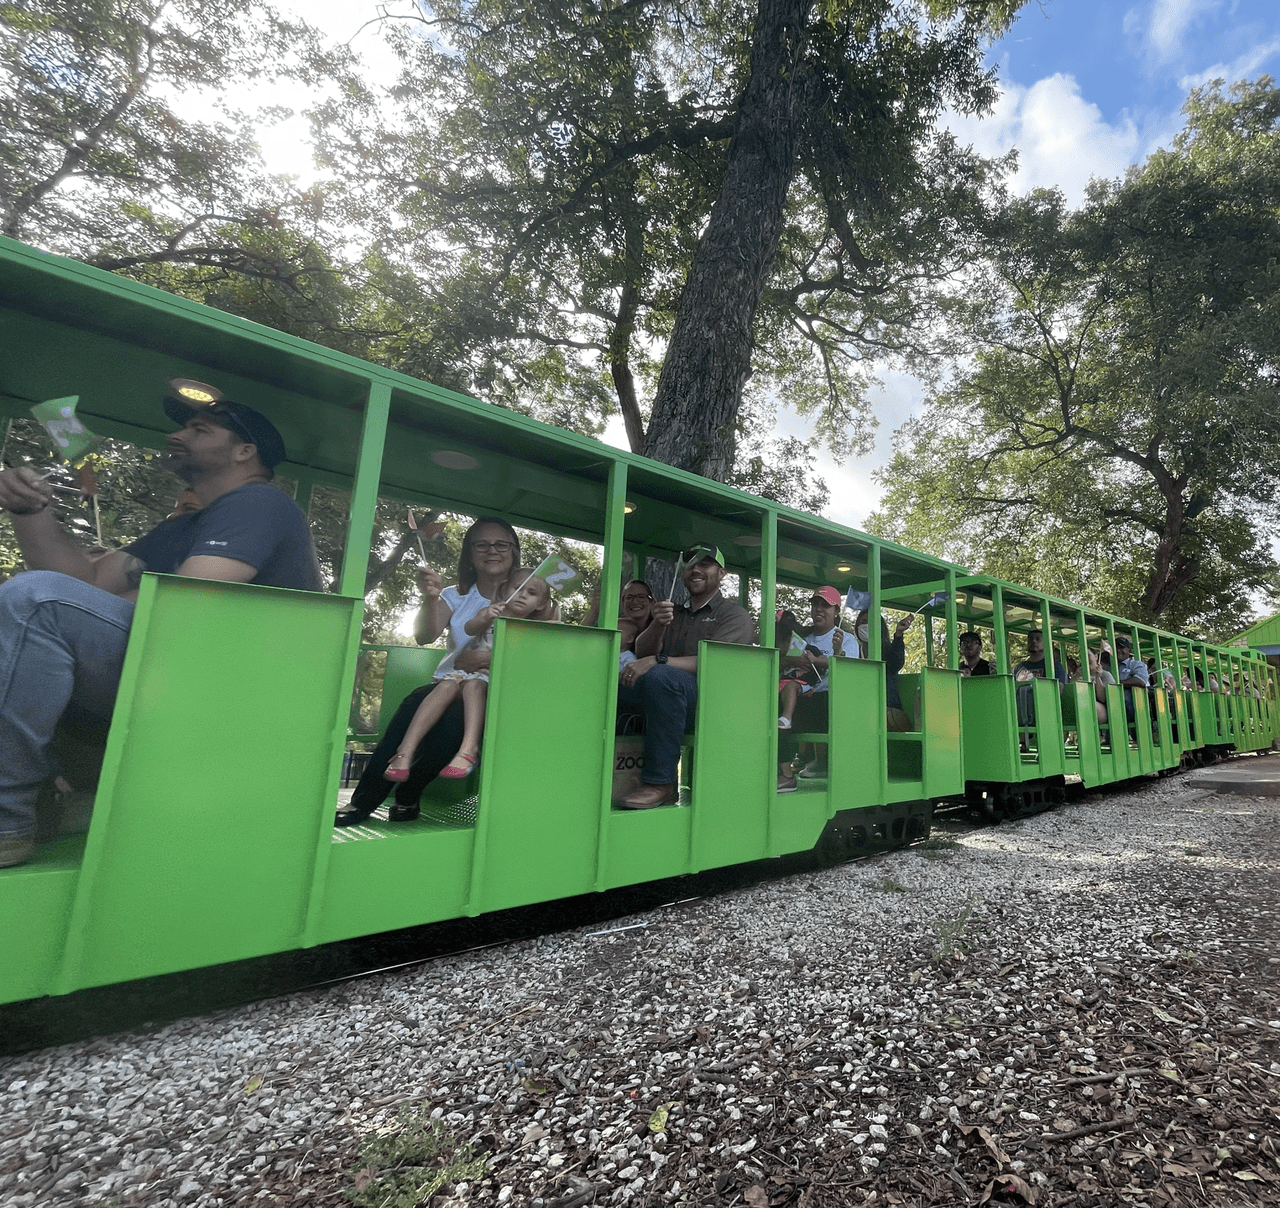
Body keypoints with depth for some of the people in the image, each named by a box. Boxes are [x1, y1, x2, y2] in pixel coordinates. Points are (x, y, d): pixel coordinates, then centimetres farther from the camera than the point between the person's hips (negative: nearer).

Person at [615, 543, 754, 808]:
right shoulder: (673, 612, 25)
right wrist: (657, 625, -7)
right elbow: (641, 652, 14)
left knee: (660, 675, -37)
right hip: (665, 693, 6)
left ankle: (660, 783, -30)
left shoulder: (734, 615, 6)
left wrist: (655, 662, -22)